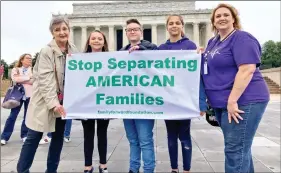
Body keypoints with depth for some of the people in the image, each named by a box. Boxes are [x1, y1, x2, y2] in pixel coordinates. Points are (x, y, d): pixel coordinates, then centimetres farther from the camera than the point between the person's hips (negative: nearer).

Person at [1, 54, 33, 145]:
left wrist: (21, 79, -11)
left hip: (29, 95, 1)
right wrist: (28, 78, -11)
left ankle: (24, 135, 19)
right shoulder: (15, 69, 6)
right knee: (12, 116, 0)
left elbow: (34, 81, -9)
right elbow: (15, 79, -14)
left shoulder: (33, 70, 8)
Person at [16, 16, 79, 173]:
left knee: (59, 136, 12)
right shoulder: (47, 51, -13)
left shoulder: (73, 50, 2)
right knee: (34, 136, 2)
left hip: (63, 100, 5)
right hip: (45, 100, -5)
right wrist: (53, 102, -27)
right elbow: (45, 80, -19)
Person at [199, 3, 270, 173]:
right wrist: (201, 56, 9)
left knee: (235, 150, -5)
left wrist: (232, 100, -25)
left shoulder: (242, 38, -10)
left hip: (243, 101, -8)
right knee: (240, 147, 19)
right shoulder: (213, 42, 15)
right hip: (222, 103, 9)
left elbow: (247, 70, -22)